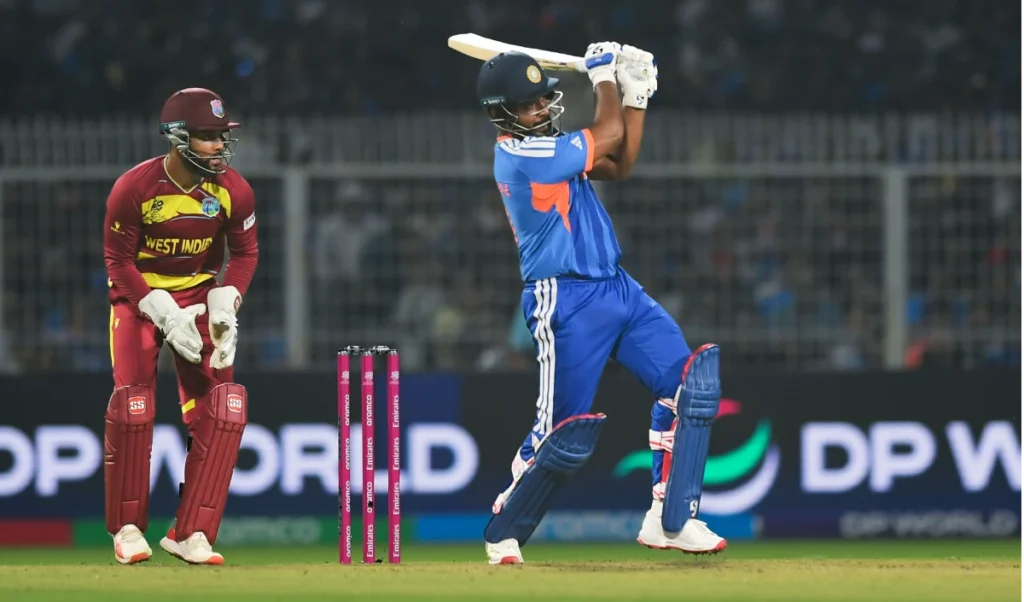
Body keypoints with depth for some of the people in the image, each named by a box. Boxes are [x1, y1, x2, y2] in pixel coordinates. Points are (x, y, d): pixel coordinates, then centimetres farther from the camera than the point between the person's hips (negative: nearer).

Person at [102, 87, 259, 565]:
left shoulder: (233, 191, -12)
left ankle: (191, 533, -7)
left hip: (199, 293, 3)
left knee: (222, 408, -12)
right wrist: (166, 315, -21)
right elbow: (119, 261, -13)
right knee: (132, 404, -15)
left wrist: (225, 307, -13)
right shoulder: (133, 189, -22)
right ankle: (127, 528, 1)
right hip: (138, 297, -3)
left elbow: (245, 253, 2)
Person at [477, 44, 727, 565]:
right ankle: (503, 535, 12)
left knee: (691, 383, -4)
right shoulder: (521, 154, -17)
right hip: (567, 302, -9)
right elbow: (608, 135, -11)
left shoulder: (544, 147, 13)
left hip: (617, 288, 9)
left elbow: (618, 165, 17)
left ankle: (670, 521, -3)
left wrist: (636, 96, 9)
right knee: (568, 434, -8)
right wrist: (604, 74, 5)